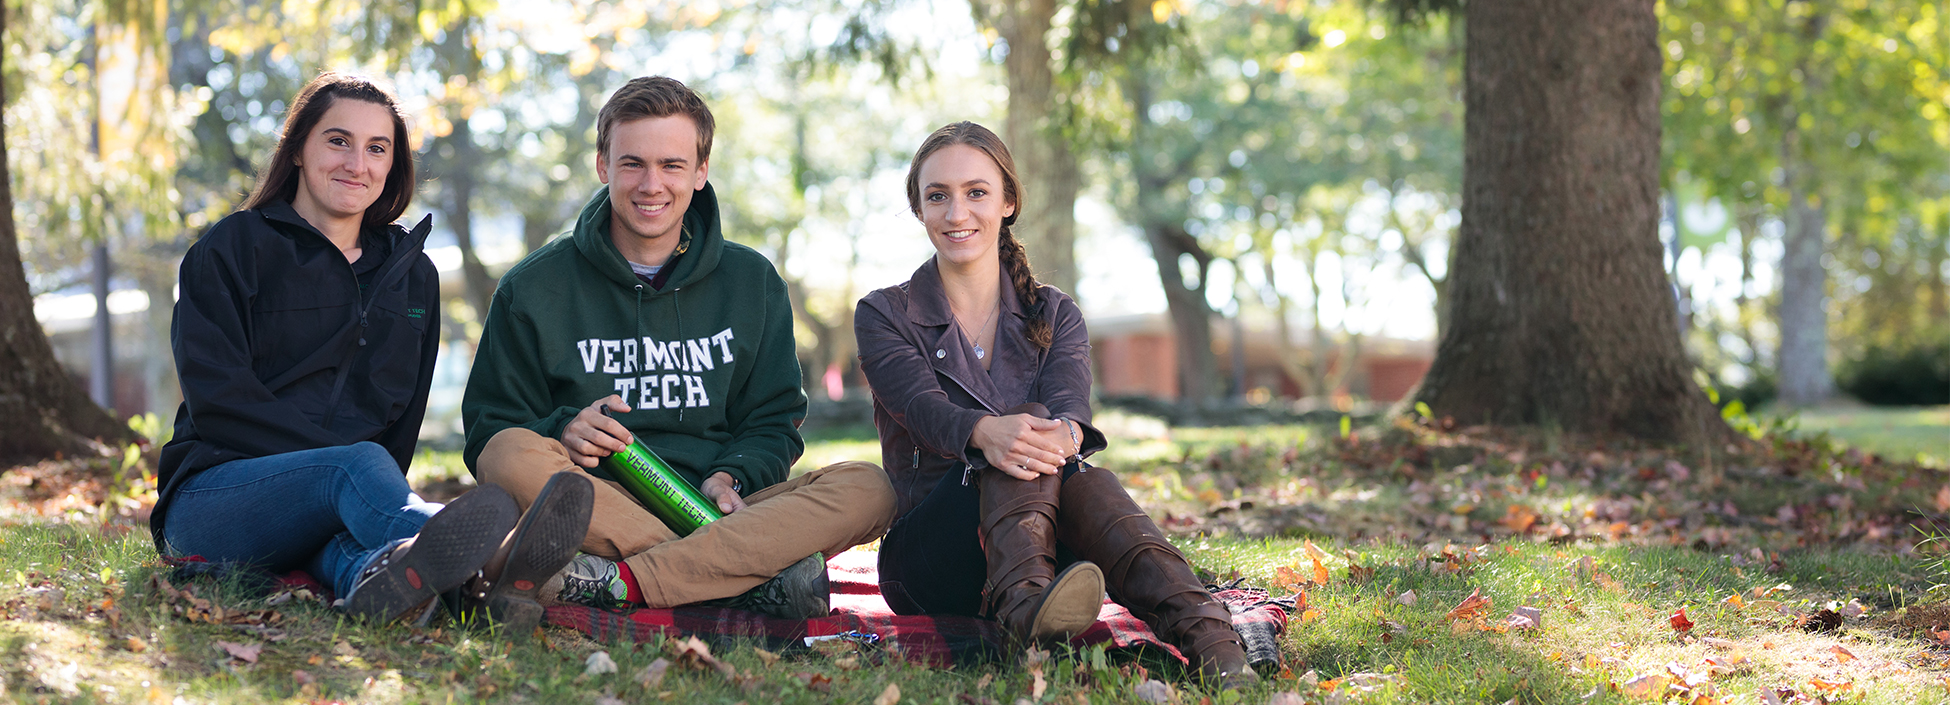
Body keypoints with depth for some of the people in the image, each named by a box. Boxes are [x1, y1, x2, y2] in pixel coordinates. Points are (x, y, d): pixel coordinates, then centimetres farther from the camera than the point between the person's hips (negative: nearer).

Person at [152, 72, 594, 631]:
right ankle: (484, 563, -72)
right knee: (361, 463, -38)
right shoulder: (234, 247, 4)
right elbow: (218, 400, -7)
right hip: (213, 496, -5)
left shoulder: (412, 275, 20)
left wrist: (386, 501, -5)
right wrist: (342, 457, -17)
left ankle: (381, 570, -75)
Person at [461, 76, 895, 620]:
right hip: (592, 502, -2)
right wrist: (562, 432, -16)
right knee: (512, 456, -34)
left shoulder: (752, 283, 15)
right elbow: (486, 431, 6)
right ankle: (753, 578, -38)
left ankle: (617, 582, -38)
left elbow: (774, 426, 14)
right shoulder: (534, 289, 9)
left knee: (869, 488, -26)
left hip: (713, 508, 2)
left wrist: (728, 478, -9)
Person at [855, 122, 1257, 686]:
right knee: (1026, 424, -30)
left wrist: (1062, 434, -35)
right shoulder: (884, 316, 6)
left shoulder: (1054, 316, 14)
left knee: (1042, 440, -33)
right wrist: (986, 432, -39)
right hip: (926, 551, -2)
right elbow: (925, 408, -14)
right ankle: (1028, 603, -62)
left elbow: (1070, 404, -8)